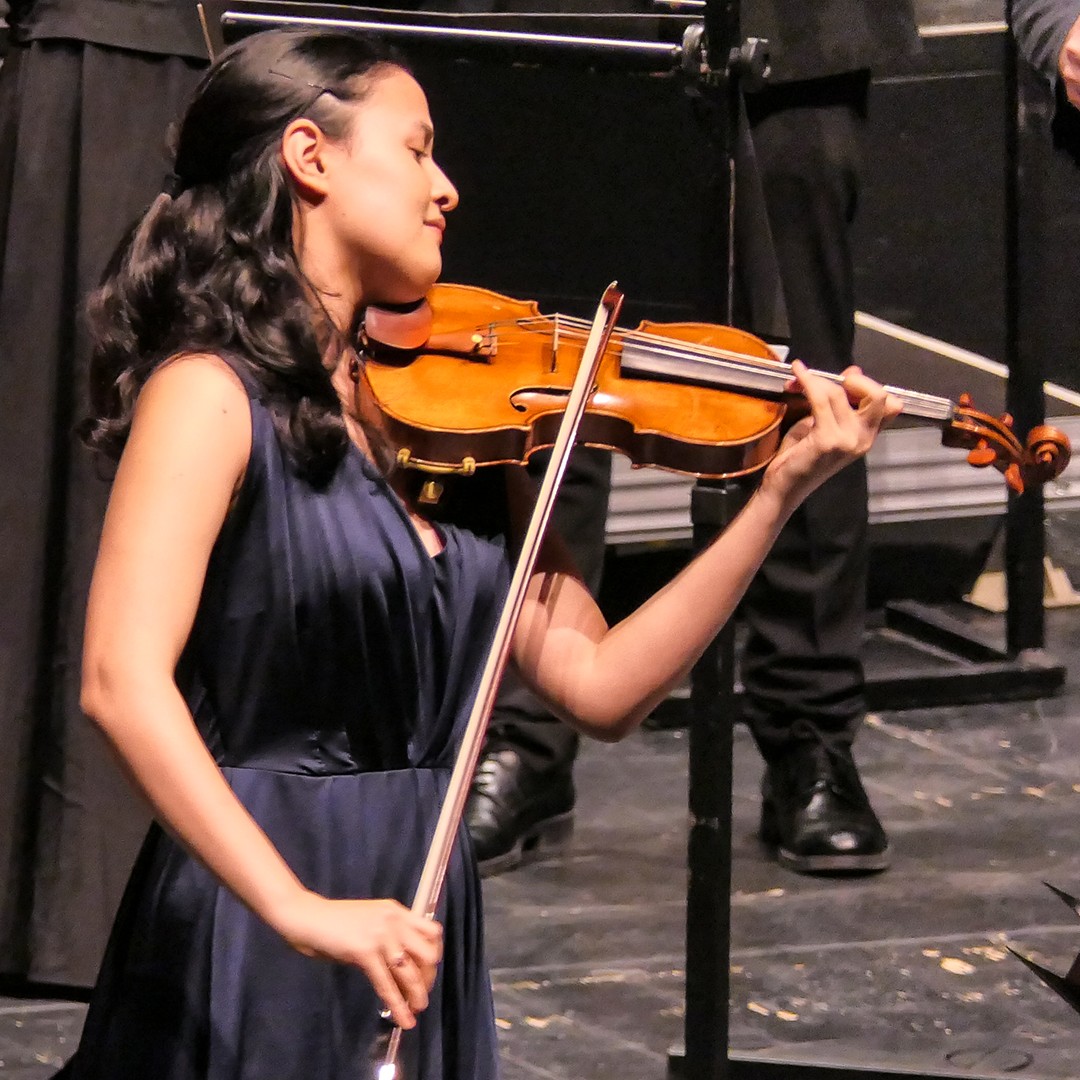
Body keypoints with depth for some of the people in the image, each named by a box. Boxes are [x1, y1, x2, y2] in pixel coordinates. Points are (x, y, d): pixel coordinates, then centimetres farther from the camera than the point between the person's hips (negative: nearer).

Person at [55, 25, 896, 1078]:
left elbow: (598, 686, 5)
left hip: (415, 924, 7)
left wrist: (778, 496, -1)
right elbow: (123, 681, -24)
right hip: (253, 939, -7)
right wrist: (300, 908, -32)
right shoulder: (215, 395, -11)